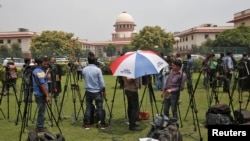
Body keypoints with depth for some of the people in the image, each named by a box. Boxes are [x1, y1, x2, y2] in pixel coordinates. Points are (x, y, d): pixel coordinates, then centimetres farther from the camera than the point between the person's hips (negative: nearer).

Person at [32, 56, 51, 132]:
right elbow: (42, 85, -22)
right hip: (41, 94, -10)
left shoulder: (35, 70, 14)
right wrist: (47, 95, -22)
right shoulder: (40, 72, -16)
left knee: (41, 110, 15)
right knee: (41, 111, -3)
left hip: (38, 94, 10)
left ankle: (40, 126, 22)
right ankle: (40, 127, 3)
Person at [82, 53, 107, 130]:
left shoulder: (84, 70, -2)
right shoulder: (98, 70, -12)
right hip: (97, 92, -3)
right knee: (99, 108, 4)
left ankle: (86, 124, 12)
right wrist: (104, 92, 0)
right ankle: (102, 124, 9)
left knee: (88, 108, 8)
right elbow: (102, 83, -9)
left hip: (88, 91, 3)